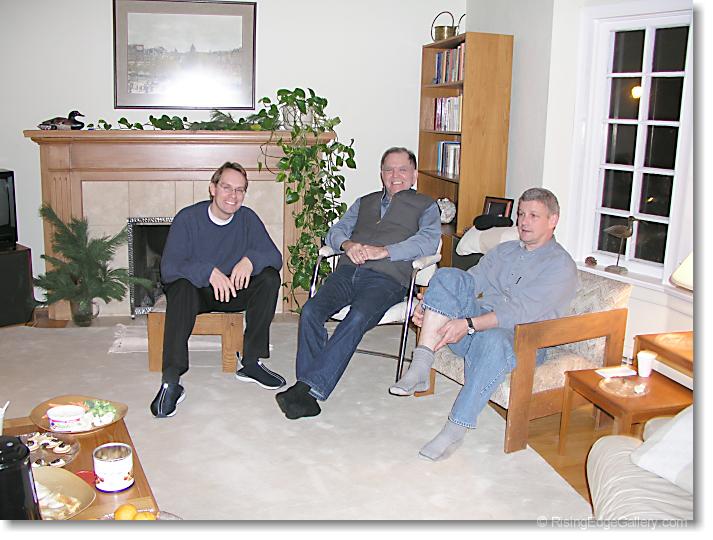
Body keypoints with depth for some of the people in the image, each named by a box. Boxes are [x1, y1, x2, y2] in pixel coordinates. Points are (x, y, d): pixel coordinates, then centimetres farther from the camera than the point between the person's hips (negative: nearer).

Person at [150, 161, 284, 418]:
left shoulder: (248, 218, -4)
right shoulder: (188, 218, -14)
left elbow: (275, 257, -10)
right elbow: (168, 268, -24)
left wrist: (251, 259, -32)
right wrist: (209, 271, -39)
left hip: (233, 290, 3)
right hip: (195, 291, -3)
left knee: (269, 278, -21)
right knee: (182, 285, -37)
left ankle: (251, 363, -15)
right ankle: (171, 382, -40)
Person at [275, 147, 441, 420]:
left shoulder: (425, 205, 19)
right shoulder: (365, 202, 33)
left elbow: (428, 241, -1)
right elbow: (335, 231, 23)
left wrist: (383, 251, -13)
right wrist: (348, 244, -3)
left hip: (386, 278, -4)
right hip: (347, 271, 4)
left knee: (357, 318, -34)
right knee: (311, 311, -25)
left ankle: (311, 387, -37)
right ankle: (308, 395, -27)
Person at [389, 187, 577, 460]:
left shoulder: (561, 266, -2)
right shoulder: (504, 250, 22)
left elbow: (521, 311, -16)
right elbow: (472, 280, 14)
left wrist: (468, 324, -25)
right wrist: (426, 303, -4)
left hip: (520, 340, -6)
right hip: (476, 325, 6)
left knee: (492, 340, -41)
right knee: (448, 276, -18)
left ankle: (456, 429, -31)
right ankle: (420, 367, -29)